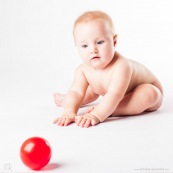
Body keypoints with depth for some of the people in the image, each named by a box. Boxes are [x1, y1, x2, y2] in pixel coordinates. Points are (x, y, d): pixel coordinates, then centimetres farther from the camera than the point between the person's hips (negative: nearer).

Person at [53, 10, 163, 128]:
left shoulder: (121, 66, -44)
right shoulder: (83, 70, -23)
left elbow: (114, 95, -54)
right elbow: (76, 91, -30)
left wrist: (96, 115, -66)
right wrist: (69, 111, -50)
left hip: (148, 90, -6)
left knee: (149, 94, -37)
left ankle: (110, 110, -36)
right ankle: (69, 100, 31)